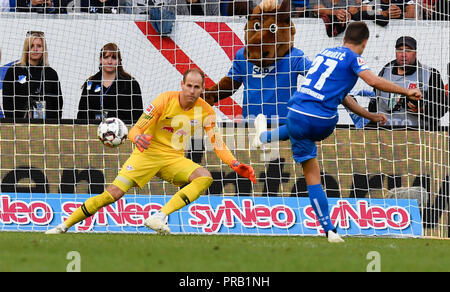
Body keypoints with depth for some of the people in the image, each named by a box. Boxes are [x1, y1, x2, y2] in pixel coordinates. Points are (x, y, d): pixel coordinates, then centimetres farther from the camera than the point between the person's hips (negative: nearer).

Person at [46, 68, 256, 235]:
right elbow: (135, 130, -14)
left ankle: (160, 216, -34)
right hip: (148, 153, -3)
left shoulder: (205, 111, -6)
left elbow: (218, 144, 2)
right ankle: (64, 226, -6)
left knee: (205, 177, -26)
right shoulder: (165, 101, -15)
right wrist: (138, 137, -39)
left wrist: (236, 165, -13)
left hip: (174, 159, 3)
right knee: (114, 193, -17)